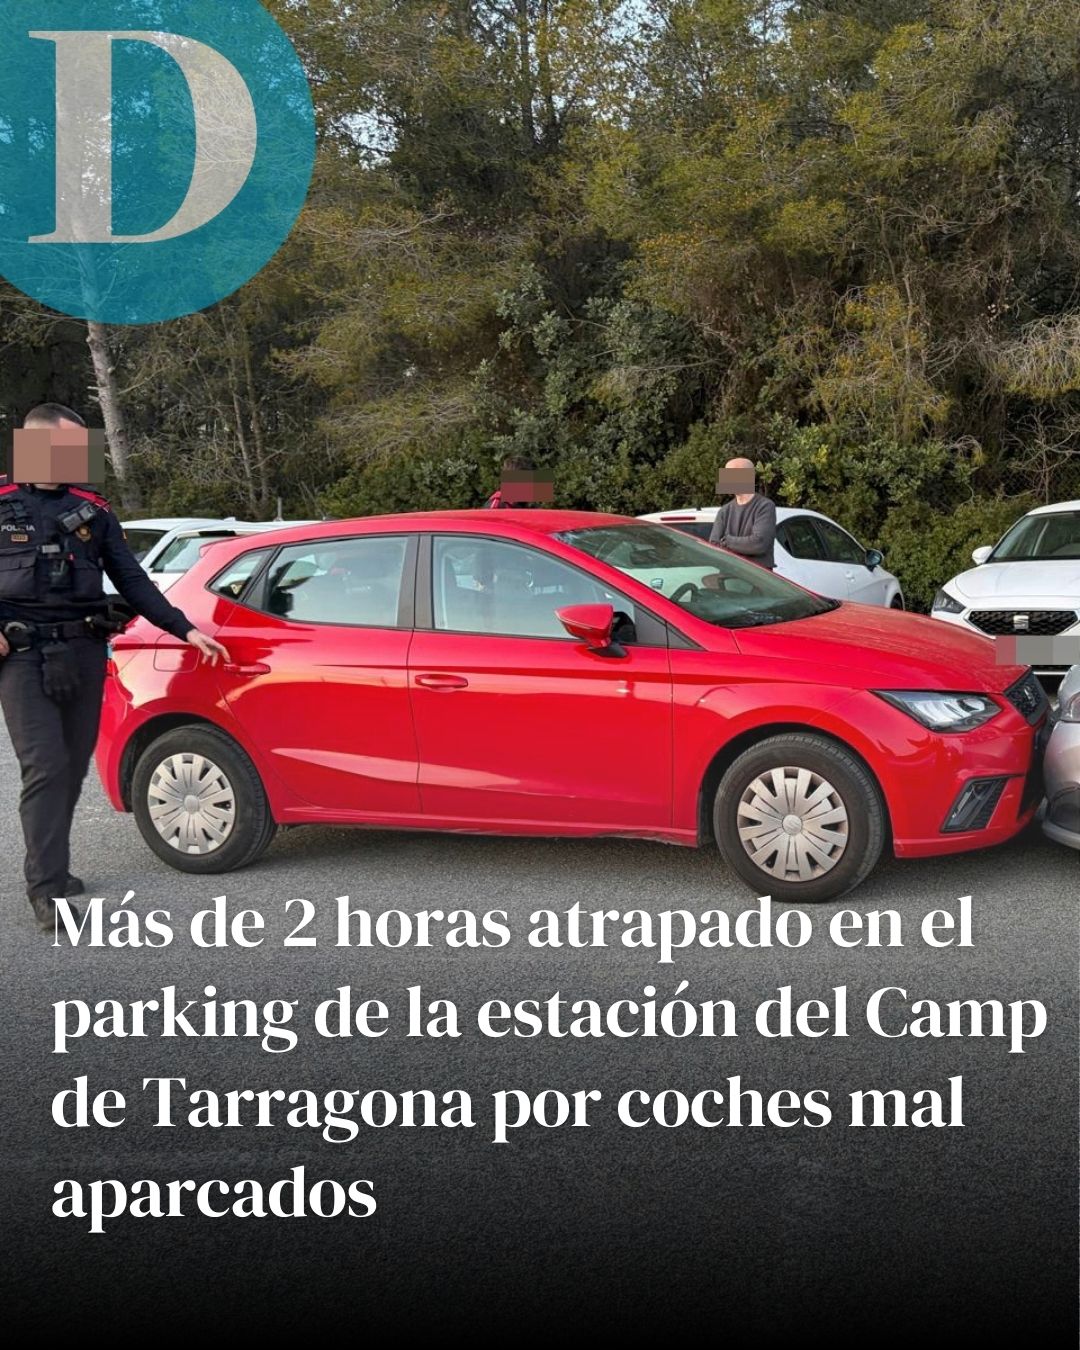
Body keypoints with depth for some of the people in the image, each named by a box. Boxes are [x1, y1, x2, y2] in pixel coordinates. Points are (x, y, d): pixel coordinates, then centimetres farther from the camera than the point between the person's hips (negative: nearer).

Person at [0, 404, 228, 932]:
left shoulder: (92, 510, 13)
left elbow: (133, 581, 13)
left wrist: (186, 631, 5)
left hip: (84, 651, 4)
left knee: (73, 766, 8)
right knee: (46, 768, -11)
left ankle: (48, 867, 23)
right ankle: (47, 889, -10)